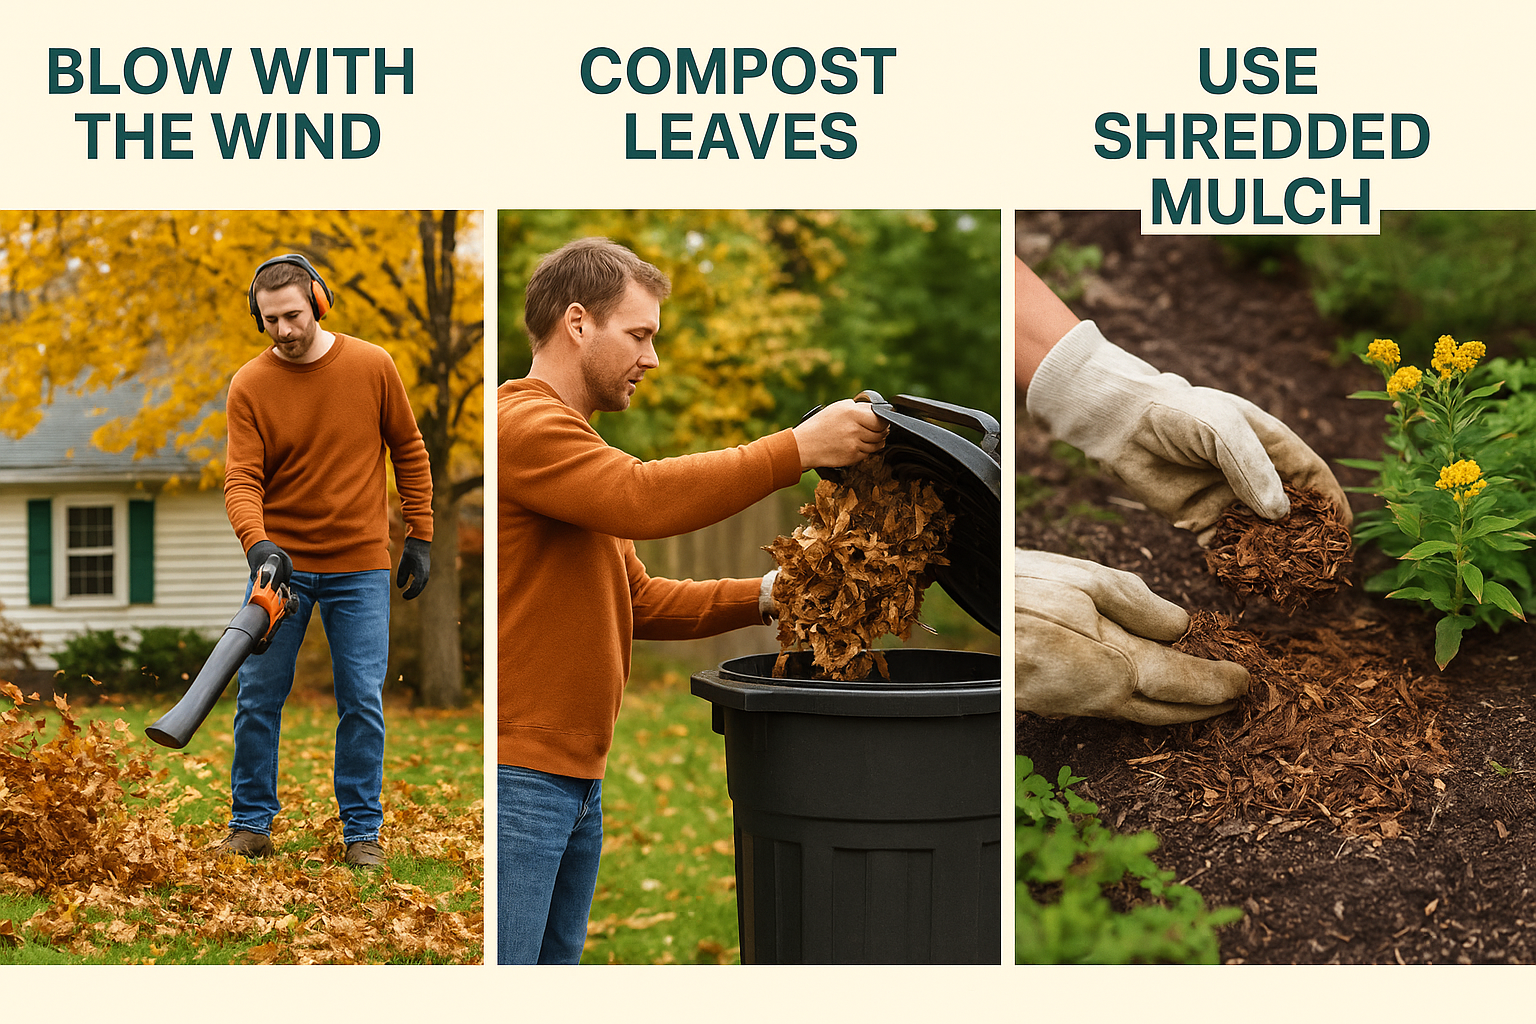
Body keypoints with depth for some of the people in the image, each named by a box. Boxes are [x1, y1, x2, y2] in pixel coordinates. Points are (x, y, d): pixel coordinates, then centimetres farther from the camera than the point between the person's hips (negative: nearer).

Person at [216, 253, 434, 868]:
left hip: (359, 566, 0)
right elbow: (241, 478, -11)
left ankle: (362, 830, 12)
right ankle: (251, 823, 17)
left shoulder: (373, 366, -4)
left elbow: (409, 451, 6)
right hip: (281, 562, 0)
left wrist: (420, 536, 4)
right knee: (258, 695, 3)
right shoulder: (249, 386, -5)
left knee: (362, 701, 1)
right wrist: (257, 544, -29)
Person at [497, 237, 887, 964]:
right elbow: (644, 499, -27)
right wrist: (798, 448, -22)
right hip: (515, 773, -10)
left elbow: (639, 602, 22)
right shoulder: (522, 423, -11)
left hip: (576, 777, 10)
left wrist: (763, 597, 8)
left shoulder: (572, 446, 23)